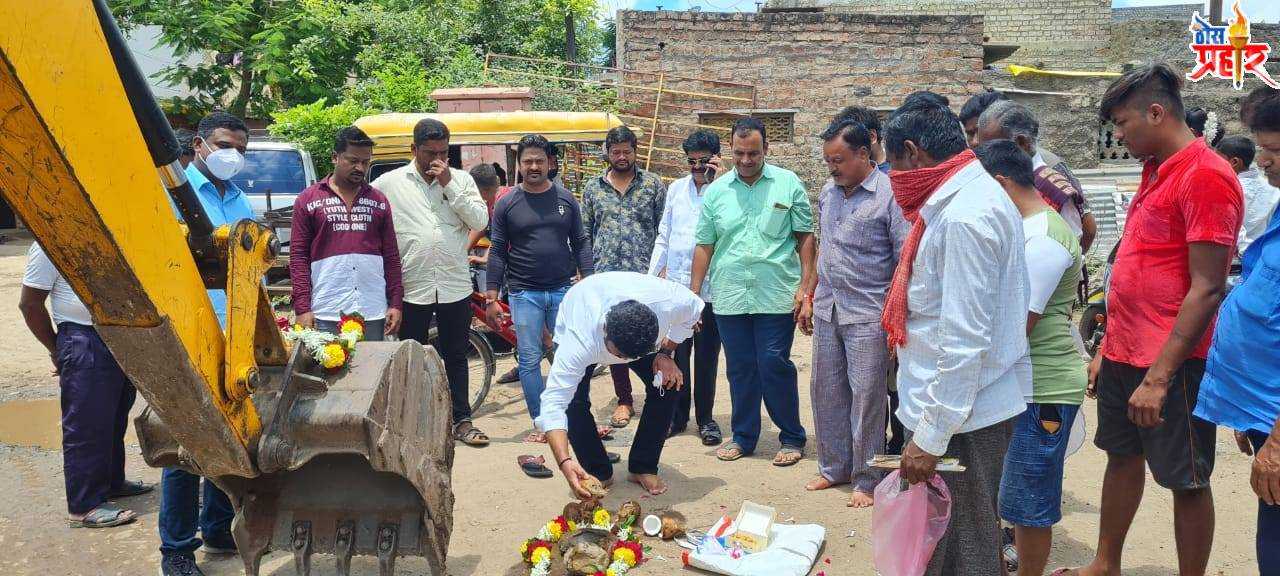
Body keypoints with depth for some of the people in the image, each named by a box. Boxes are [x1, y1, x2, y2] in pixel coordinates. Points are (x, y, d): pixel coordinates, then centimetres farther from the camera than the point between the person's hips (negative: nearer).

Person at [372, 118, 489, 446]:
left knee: (456, 357, 11)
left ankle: (462, 421, 21)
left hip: (455, 286, 1)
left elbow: (480, 222, -7)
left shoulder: (461, 180, 3)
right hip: (411, 287, -1)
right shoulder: (390, 183, 0)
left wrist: (448, 184, -13)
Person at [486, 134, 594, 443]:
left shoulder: (566, 199, 6)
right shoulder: (507, 203, 1)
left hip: (563, 290, 1)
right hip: (524, 293, -1)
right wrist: (491, 299, -3)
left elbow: (581, 243, 8)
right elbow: (497, 252, 1)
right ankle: (541, 424, 12)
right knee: (529, 361, 2)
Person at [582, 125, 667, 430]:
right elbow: (585, 233, 11)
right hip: (607, 276, 2)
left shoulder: (653, 184, 4)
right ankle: (624, 401, 17)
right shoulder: (592, 187, 9)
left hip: (645, 276, -2)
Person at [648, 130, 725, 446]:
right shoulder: (676, 188, 9)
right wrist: (652, 276, 10)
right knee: (676, 353, 9)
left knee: (706, 357, 7)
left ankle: (705, 417, 21)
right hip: (675, 285, 3)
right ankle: (678, 413, 22)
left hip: (709, 287, -3)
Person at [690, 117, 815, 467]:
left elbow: (805, 238, 2)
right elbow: (704, 246, 10)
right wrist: (693, 294, 8)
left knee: (774, 366, -2)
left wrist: (805, 289, -5)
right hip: (729, 297, 3)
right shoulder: (716, 191, 7)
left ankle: (792, 438, 15)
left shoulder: (788, 184, 0)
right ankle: (743, 437, 25)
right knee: (740, 370, 11)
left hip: (776, 296, -3)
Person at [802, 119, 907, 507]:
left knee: (866, 396, 0)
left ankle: (866, 479, 13)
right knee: (826, 391, 13)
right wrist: (811, 297, 18)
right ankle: (833, 467, 28)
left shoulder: (889, 195, -11)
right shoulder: (827, 193, 10)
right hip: (827, 310, 7)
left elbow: (906, 261, -12)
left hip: (867, 314, -7)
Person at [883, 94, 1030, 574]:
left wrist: (930, 438, -19)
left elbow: (964, 342, -24)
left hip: (961, 416, -9)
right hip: (979, 405, 9)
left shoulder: (964, 217, -21)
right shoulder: (976, 196, 11)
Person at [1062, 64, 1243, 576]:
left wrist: (1158, 378, -22)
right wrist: (1107, 350, 16)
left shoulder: (1205, 176, -16)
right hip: (1124, 354, 9)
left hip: (1171, 363, -9)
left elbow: (1207, 288, -20)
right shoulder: (1155, 173, 12)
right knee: (1123, 457, 19)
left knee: (1186, 481, 5)